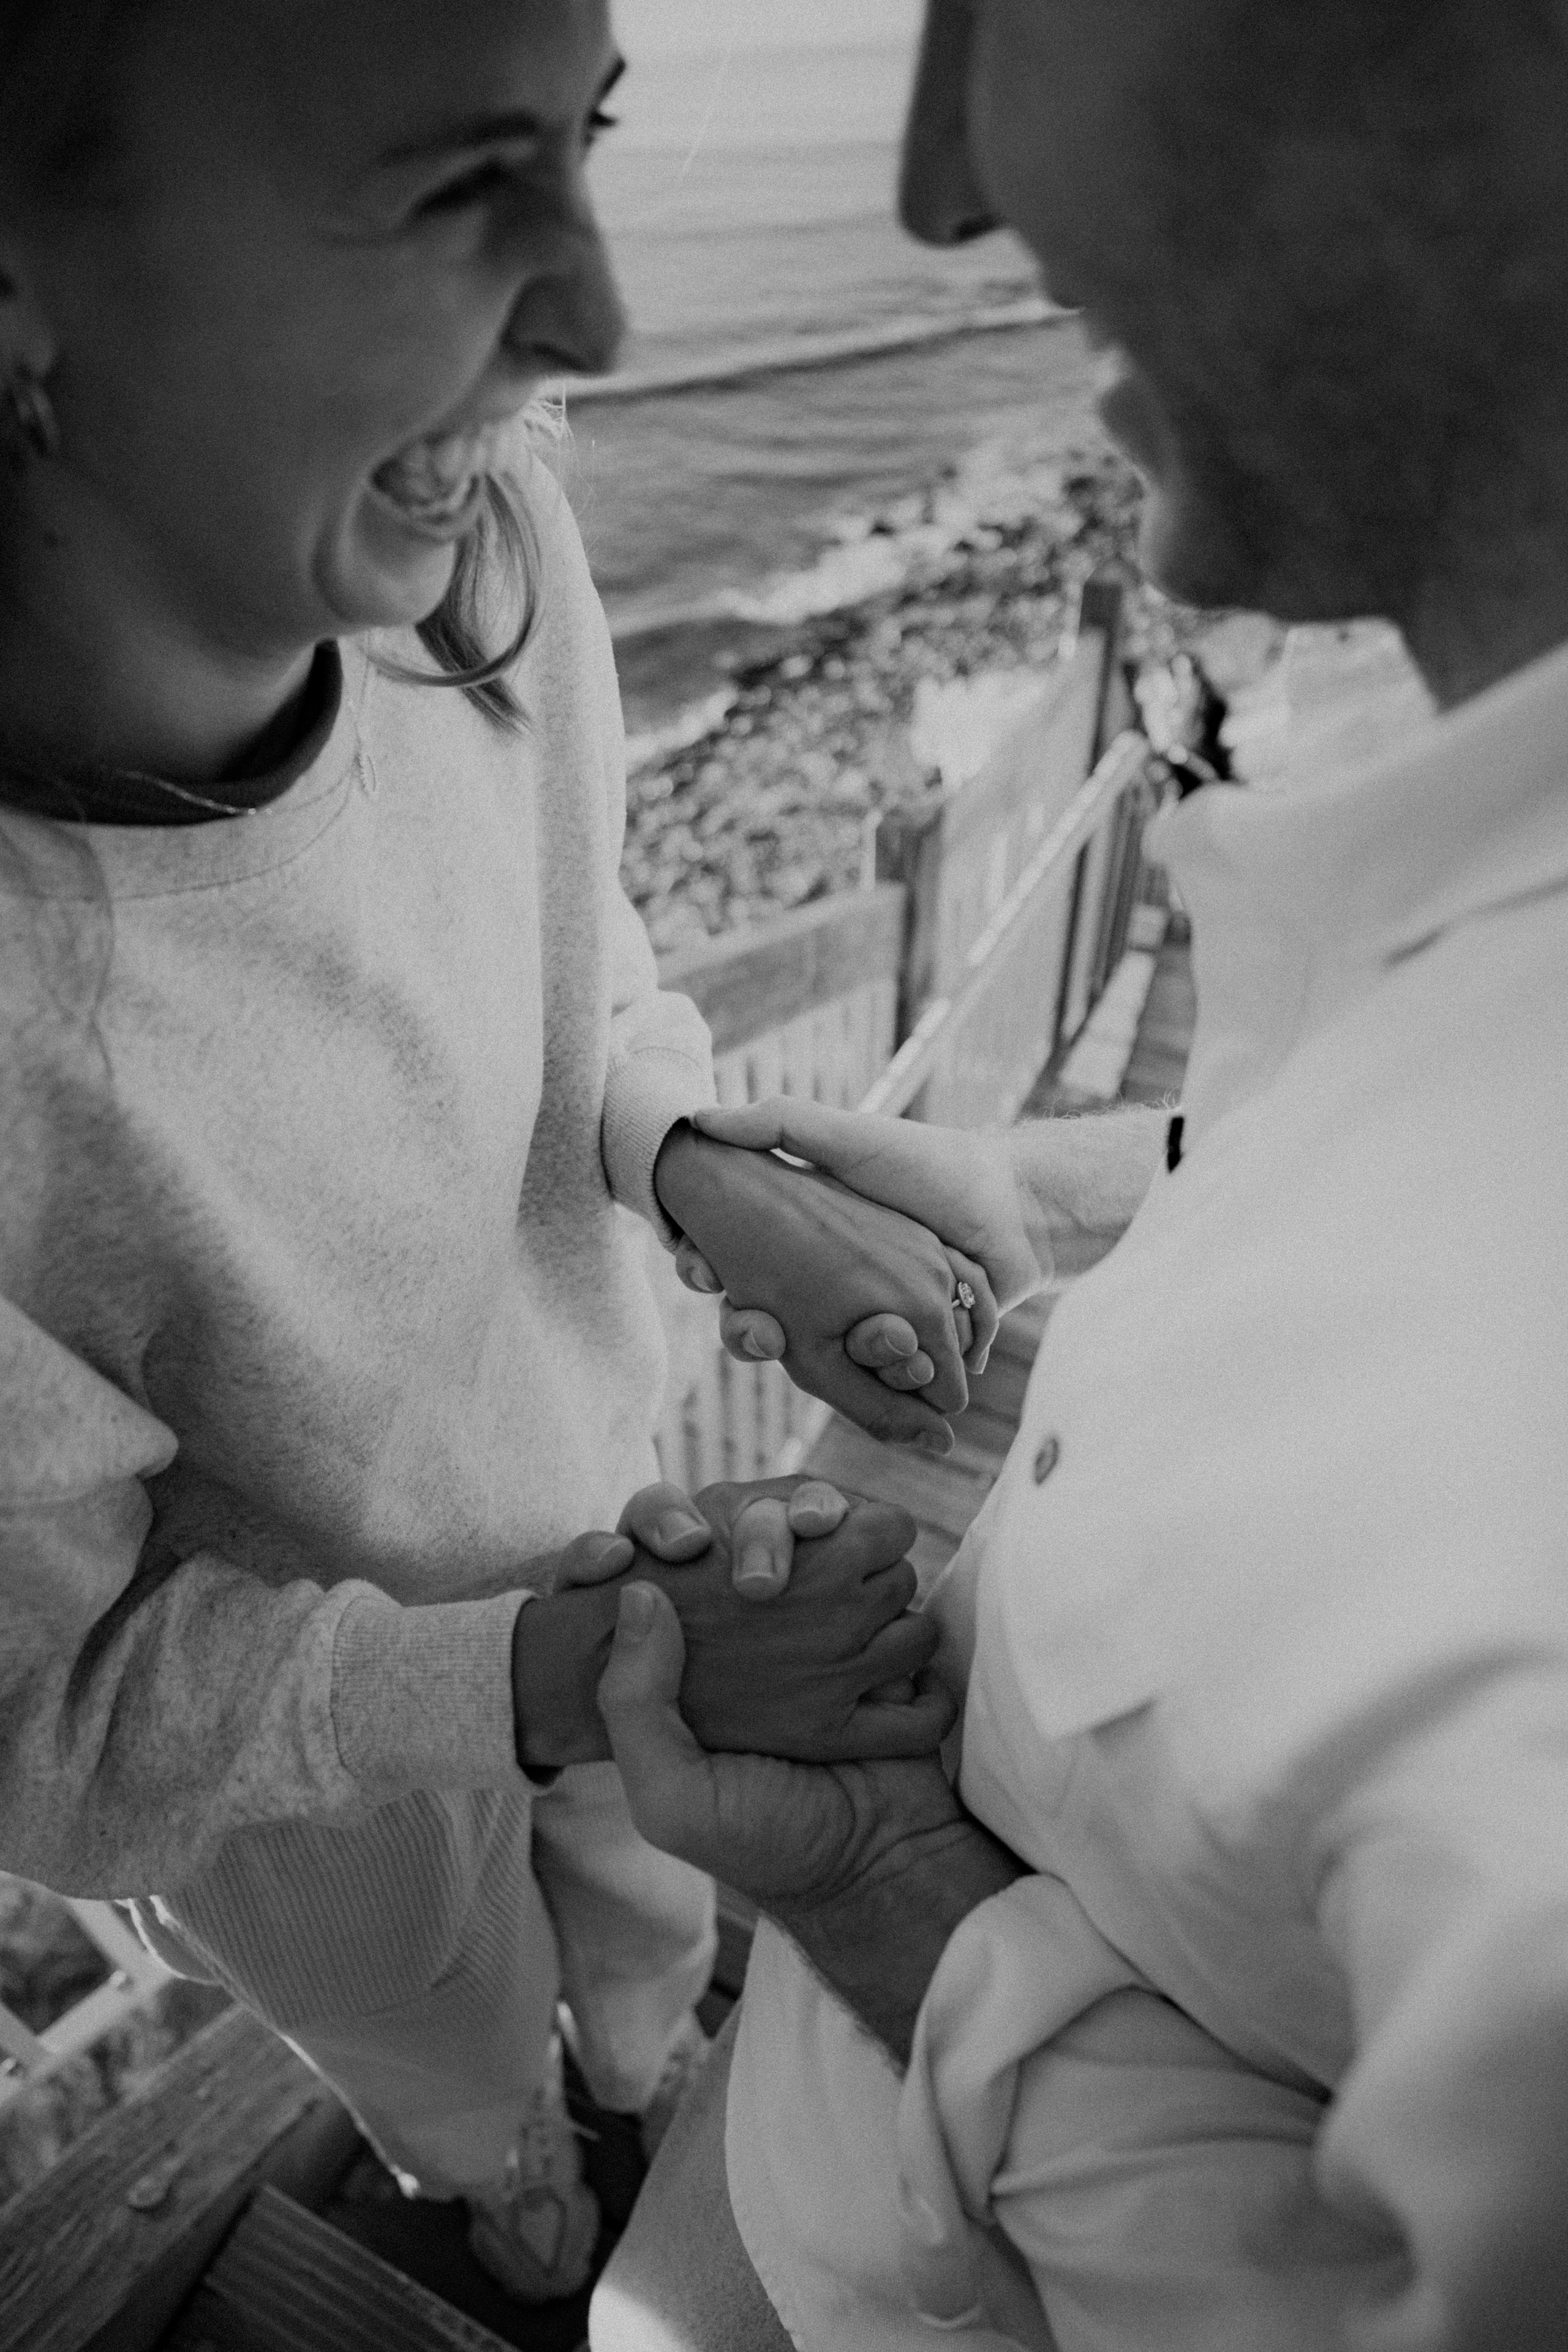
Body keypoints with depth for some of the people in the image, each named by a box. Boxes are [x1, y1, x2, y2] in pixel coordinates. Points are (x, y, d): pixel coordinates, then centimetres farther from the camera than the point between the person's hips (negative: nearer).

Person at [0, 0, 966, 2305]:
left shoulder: (470, 533, -28)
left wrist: (727, 1188, -23)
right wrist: (577, 1667, -39)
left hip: (605, 1523, 3)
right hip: (319, 1768, -2)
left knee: (661, 1939, 37)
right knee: (466, 2076, 35)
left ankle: (668, 2085, 75)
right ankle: (515, 2202, 74)